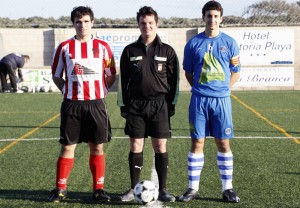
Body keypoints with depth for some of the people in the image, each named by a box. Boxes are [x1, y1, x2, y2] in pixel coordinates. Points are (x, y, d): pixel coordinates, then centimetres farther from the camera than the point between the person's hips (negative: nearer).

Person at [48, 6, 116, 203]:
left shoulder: (102, 46, 4)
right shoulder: (64, 47, 4)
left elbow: (111, 75, 10)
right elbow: (56, 76, 12)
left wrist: (100, 91, 1)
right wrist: (68, 90, 2)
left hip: (96, 104, 0)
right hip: (72, 104, 0)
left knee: (97, 147, 4)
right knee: (67, 146, 2)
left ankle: (99, 188, 13)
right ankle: (60, 189, 10)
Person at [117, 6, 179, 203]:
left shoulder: (167, 51, 4)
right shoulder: (130, 51, 6)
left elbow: (174, 79, 5)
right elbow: (124, 80, 9)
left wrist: (172, 104, 1)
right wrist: (124, 105, 5)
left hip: (160, 104, -1)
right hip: (135, 105, 1)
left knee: (160, 146, 0)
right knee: (136, 146, 3)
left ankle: (163, 189, 9)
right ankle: (134, 189, 12)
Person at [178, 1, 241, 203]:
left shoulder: (229, 43, 3)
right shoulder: (193, 43, 3)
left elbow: (235, 72, 9)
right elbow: (188, 72, 12)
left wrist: (222, 88, 1)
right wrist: (200, 88, 3)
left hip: (221, 99, 0)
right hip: (199, 99, 0)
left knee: (223, 143, 3)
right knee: (197, 142, 1)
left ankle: (228, 188, 13)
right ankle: (193, 188, 9)